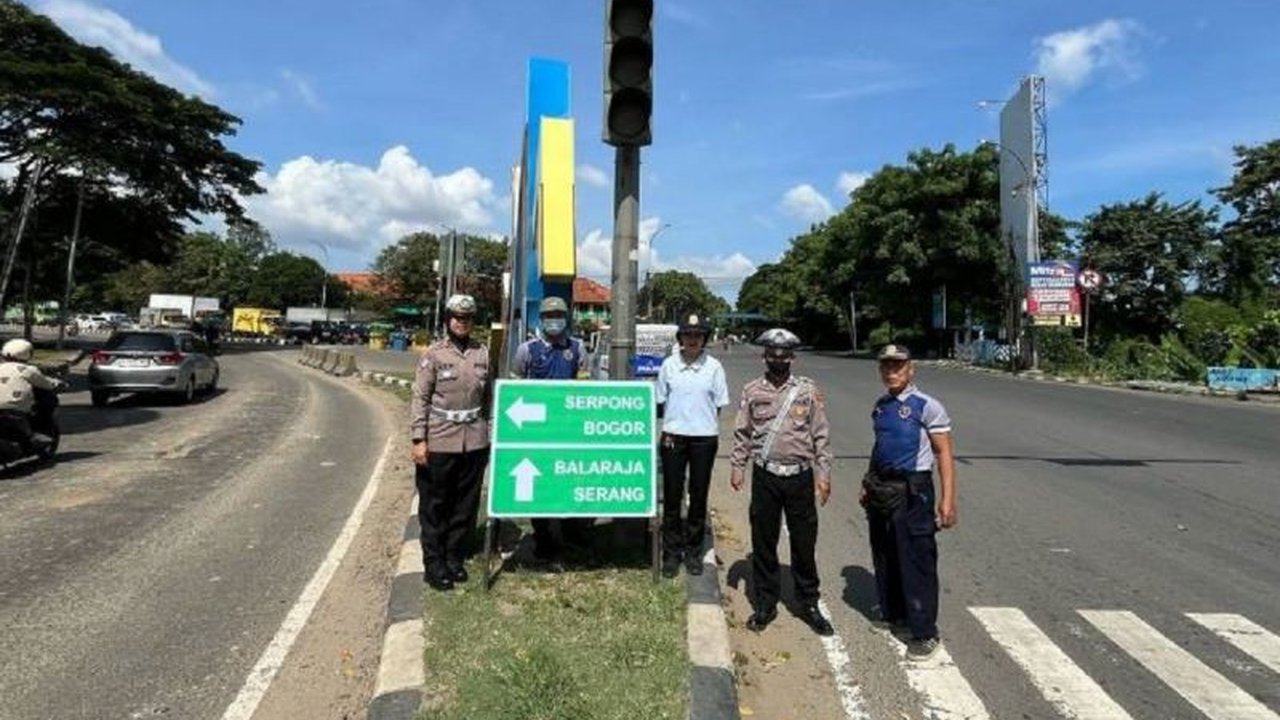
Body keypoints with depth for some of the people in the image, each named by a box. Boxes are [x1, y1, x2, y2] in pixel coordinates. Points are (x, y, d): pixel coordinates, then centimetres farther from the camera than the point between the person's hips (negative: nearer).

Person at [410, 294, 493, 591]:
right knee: (434, 507, 6)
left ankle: (455, 559, 27)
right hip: (439, 442, -4)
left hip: (474, 441, 4)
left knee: (466, 505, 12)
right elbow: (420, 398, -6)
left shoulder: (482, 354, 7)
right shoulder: (434, 354, -4)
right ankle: (434, 564, 19)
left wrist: (490, 435, 11)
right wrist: (418, 439, -12)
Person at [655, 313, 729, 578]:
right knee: (672, 496, 7)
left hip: (704, 438, 0)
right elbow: (661, 402, 6)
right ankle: (671, 552, 21)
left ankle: (693, 551, 25)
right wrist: (666, 430, -2)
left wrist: (709, 427, -5)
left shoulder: (713, 366, -2)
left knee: (698, 497, 10)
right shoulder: (669, 364, 1)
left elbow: (718, 405, 3)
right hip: (674, 437, 1)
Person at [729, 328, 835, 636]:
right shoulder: (752, 390, 4)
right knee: (763, 542, 9)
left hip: (800, 476, 0)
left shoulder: (809, 390, 1)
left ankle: (808, 603, 27)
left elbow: (821, 435, 1)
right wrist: (738, 466, 1)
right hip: (765, 477, 1)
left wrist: (824, 473, -3)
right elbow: (742, 433, 7)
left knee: (804, 542, 9)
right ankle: (765, 604, 24)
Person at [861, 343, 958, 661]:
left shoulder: (927, 406, -11)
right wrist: (868, 484, 18)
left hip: (912, 491, -7)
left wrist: (948, 500, -18)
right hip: (881, 489, 7)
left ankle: (925, 633, 12)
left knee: (916, 562, -1)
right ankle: (892, 613, 37)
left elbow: (944, 454, -12)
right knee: (884, 557, 18)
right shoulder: (880, 407, 9)